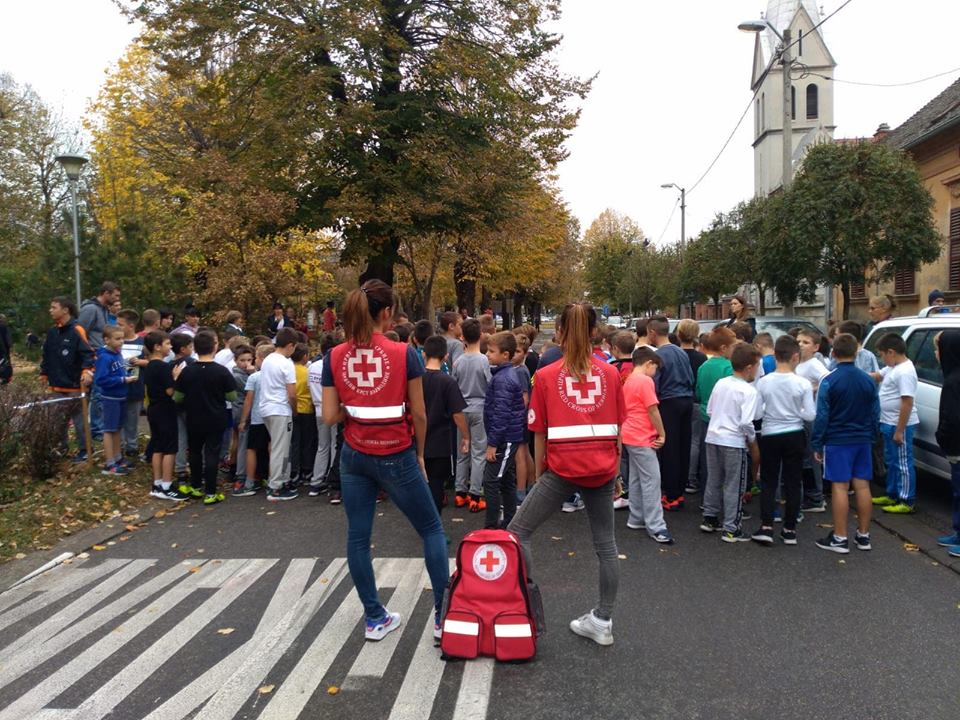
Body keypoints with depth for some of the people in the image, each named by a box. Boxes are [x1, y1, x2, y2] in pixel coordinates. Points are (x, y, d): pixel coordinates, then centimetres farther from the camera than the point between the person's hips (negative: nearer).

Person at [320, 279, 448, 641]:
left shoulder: (335, 357, -3)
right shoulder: (404, 353, -12)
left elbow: (330, 415, -2)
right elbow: (418, 413, -6)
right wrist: (420, 454, 8)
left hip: (354, 457, 3)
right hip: (396, 457, -3)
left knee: (357, 537, 12)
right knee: (432, 529, 12)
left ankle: (375, 618, 21)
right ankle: (443, 613, 12)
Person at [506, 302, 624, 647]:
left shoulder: (546, 375, 0)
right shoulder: (610, 372, 7)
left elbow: (540, 434, 1)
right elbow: (617, 428, 11)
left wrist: (539, 473, 10)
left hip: (563, 467, -4)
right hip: (602, 468, 4)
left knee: (517, 532, 8)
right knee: (605, 544, 13)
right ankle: (603, 621, 22)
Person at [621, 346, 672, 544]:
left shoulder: (629, 381, 13)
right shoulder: (645, 381, -15)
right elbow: (653, 411, -16)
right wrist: (662, 434, -5)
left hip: (630, 436, 10)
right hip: (642, 439, -10)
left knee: (636, 479, 15)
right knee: (652, 480, -7)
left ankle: (636, 519, 22)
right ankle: (656, 527, -5)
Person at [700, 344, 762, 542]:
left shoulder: (720, 383, 6)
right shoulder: (749, 391, -14)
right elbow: (746, 423, -18)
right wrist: (754, 445, -4)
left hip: (713, 437, 7)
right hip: (734, 442, -6)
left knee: (714, 480, 19)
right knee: (734, 486, 3)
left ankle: (709, 518, 30)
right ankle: (731, 529, 8)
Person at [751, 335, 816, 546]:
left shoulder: (763, 382, -9)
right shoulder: (803, 384, -10)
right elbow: (810, 415, -8)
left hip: (770, 435, 0)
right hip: (794, 436, 0)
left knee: (768, 482, 9)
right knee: (793, 482, 10)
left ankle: (766, 527, 2)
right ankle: (790, 529, 14)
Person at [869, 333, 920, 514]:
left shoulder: (905, 372, -23)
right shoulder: (893, 367, 8)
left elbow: (907, 403, -25)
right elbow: (877, 376, 26)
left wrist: (899, 431, -23)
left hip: (900, 426, -10)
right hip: (889, 424, 10)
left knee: (903, 464, -1)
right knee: (891, 462, 19)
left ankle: (906, 502, 7)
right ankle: (892, 495, 32)